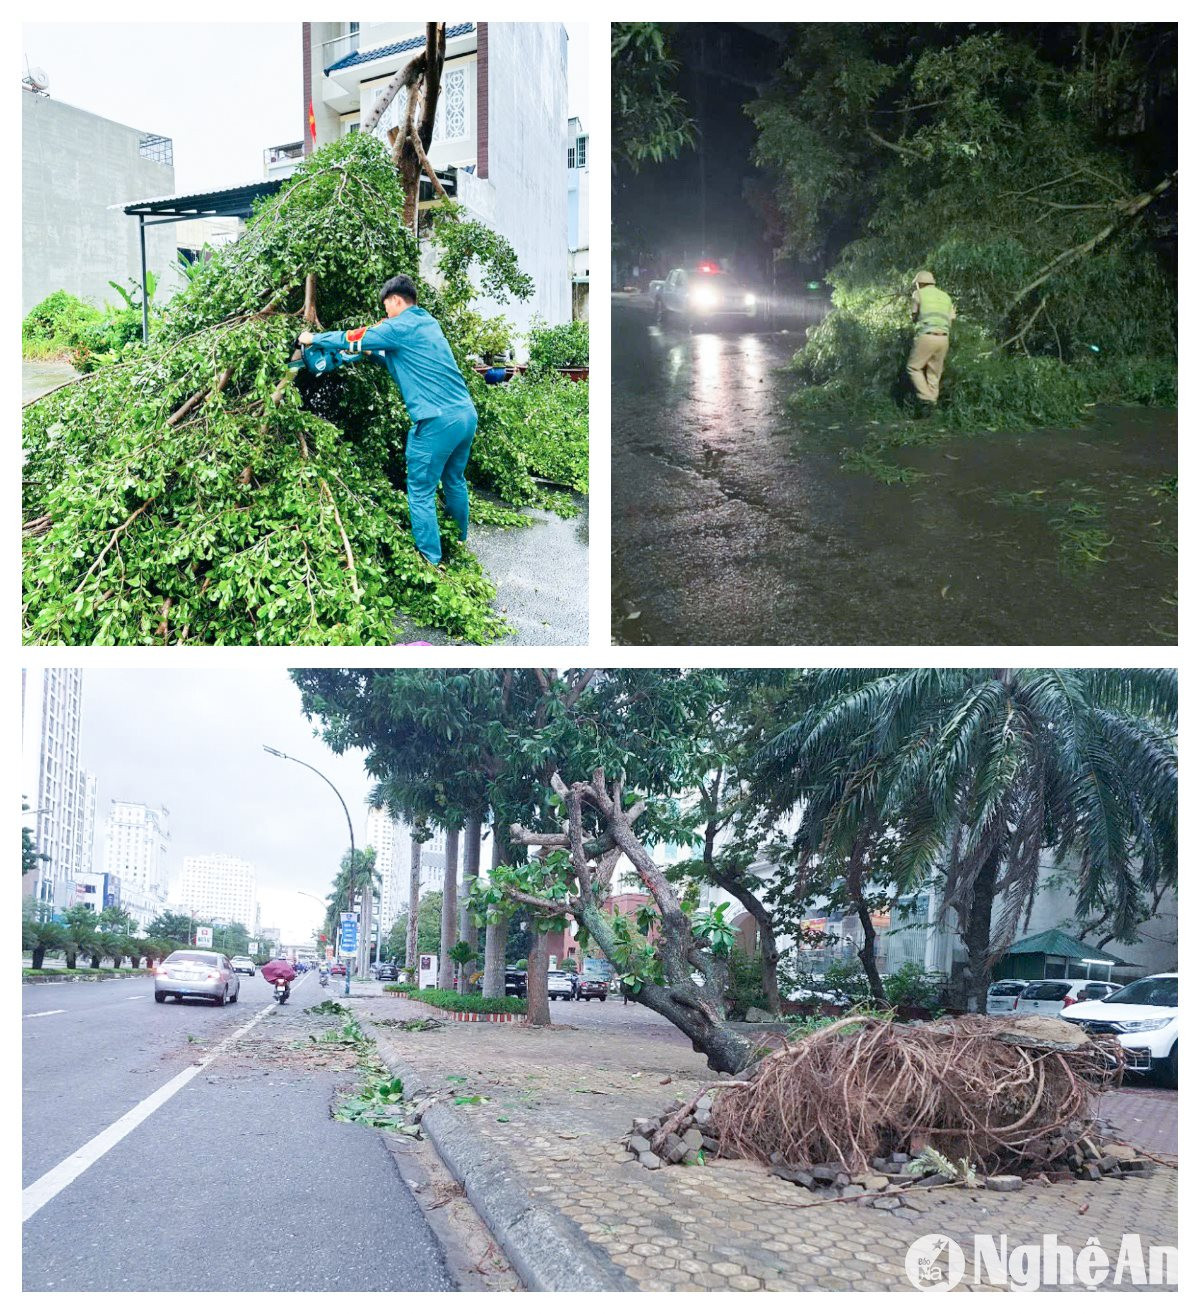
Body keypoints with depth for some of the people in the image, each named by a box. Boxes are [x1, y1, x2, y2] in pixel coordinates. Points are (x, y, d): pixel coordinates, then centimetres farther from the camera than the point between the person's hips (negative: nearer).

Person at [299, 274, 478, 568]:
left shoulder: (401, 326, -6)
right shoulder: (429, 322, 18)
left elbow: (352, 340, 1)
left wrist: (314, 339, 15)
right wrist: (368, 351, 34)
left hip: (438, 421, -8)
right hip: (467, 414, 8)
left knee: (421, 493, 2)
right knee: (454, 481, 23)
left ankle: (431, 561, 4)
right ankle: (460, 544, 36)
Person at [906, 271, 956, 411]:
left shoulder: (919, 294, 7)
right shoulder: (946, 297, 21)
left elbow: (914, 318, 13)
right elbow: (949, 321, 18)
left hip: (926, 336, -5)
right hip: (944, 338, 5)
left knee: (914, 368, 8)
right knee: (934, 373, 12)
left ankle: (926, 398, -7)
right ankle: (931, 403, 9)